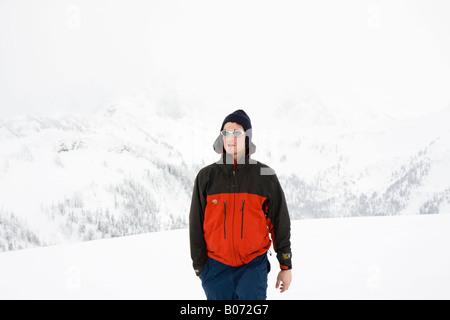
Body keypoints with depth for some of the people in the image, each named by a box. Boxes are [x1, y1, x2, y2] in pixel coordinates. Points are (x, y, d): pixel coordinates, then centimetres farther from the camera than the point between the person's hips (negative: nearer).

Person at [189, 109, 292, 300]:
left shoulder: (265, 177, 3)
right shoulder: (206, 177, 4)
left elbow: (281, 223, 7)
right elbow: (196, 226, 8)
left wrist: (286, 266, 7)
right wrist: (199, 266, 5)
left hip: (254, 265, -1)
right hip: (217, 266, 2)